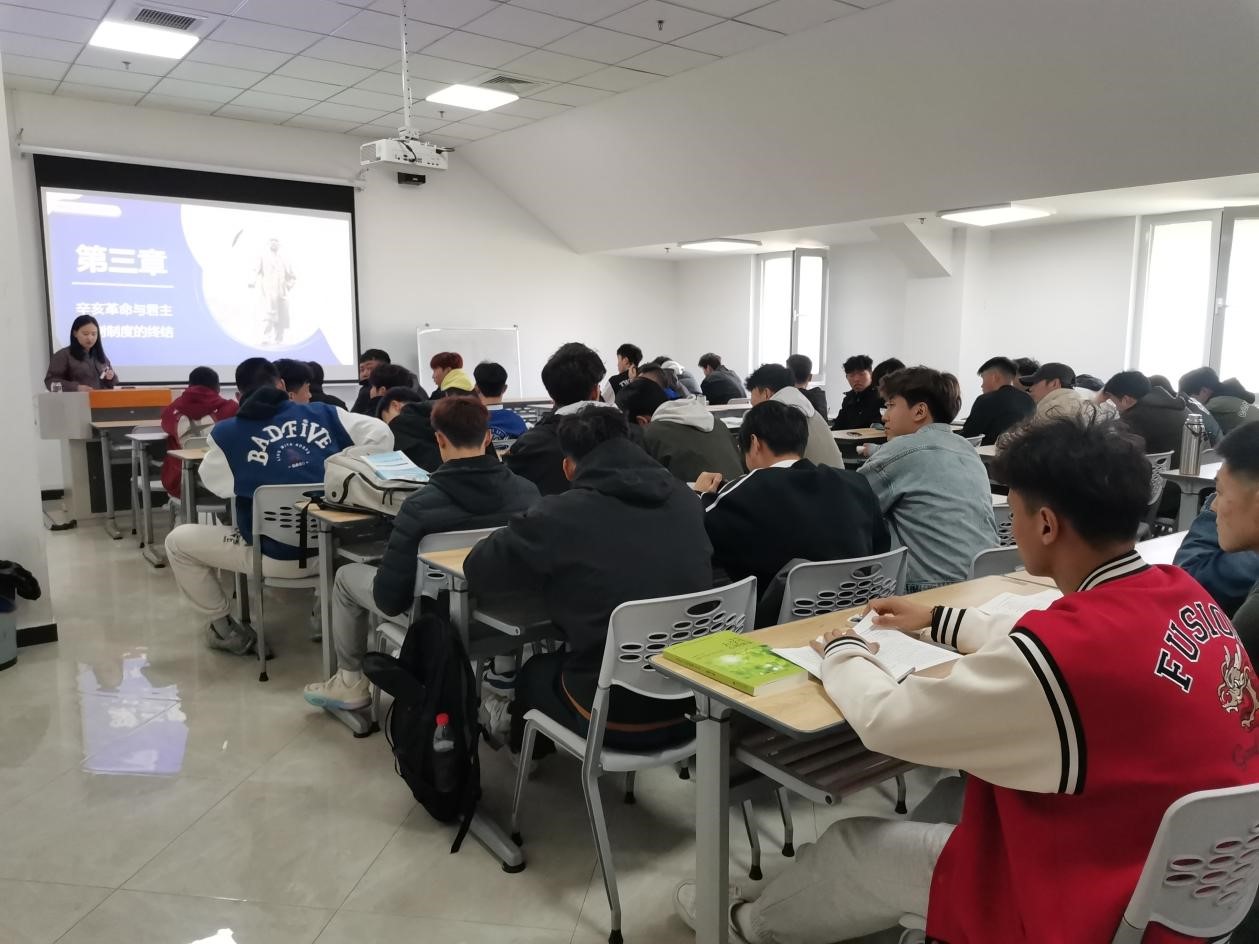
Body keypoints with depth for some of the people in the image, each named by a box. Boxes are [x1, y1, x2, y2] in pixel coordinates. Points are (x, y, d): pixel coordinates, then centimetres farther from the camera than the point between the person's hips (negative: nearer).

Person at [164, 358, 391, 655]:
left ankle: (225, 630, 26)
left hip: (274, 555, -4)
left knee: (178, 542, 18)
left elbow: (215, 485, 9)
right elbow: (381, 433, 0)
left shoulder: (227, 432, -4)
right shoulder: (323, 413, 2)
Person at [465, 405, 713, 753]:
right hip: (690, 702, 5)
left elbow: (476, 570, -4)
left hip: (612, 716, -5)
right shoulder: (685, 501, -1)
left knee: (533, 671, 28)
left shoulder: (560, 515, -17)